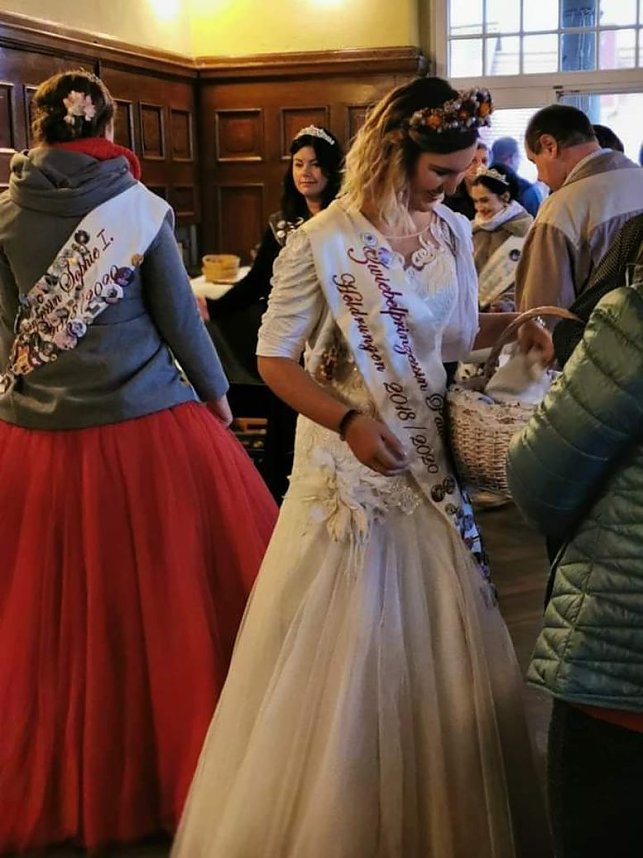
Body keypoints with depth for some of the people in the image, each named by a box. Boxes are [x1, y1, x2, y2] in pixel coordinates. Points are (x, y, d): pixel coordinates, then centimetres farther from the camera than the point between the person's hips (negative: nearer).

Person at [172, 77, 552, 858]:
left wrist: (513, 325, -3)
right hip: (351, 467, -5)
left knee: (440, 648, 14)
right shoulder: (322, 243, -14)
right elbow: (274, 359, -10)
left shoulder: (455, 233, 4)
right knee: (345, 657, 3)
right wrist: (349, 420, -22)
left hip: (435, 458, 6)